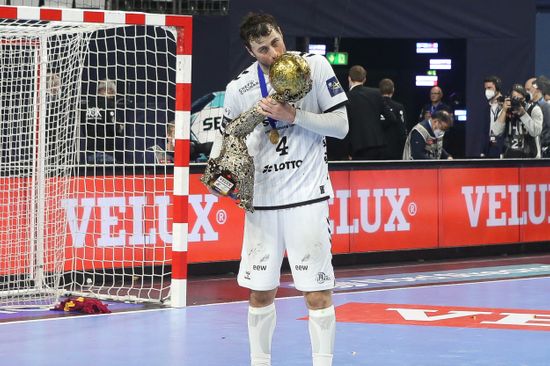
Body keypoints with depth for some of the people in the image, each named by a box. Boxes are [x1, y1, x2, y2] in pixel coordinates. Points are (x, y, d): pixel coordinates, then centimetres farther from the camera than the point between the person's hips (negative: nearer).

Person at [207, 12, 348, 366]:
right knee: (260, 293, 9)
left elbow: (341, 125, -4)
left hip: (307, 197, -3)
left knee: (318, 293, -6)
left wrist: (293, 116, -17)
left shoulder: (315, 65, -5)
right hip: (262, 200, 3)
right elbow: (226, 137, 15)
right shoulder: (239, 88, 1)